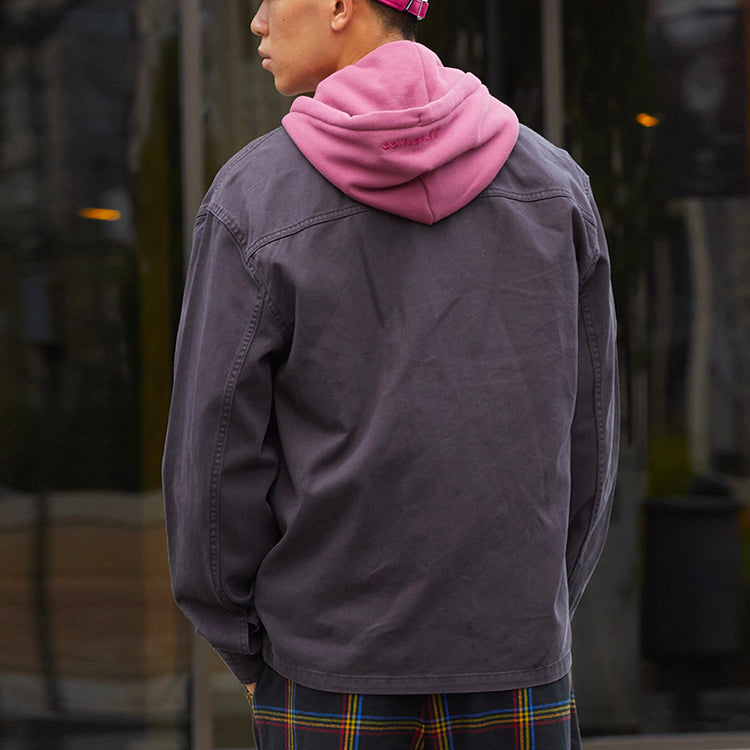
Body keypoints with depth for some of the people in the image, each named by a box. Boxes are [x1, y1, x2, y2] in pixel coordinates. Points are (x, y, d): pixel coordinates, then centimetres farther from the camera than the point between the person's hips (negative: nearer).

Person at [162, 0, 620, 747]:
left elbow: (217, 453, -6)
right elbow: (586, 438, 5)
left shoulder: (254, 196, -8)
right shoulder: (554, 181, 2)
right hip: (516, 669, 2)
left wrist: (247, 650, 6)